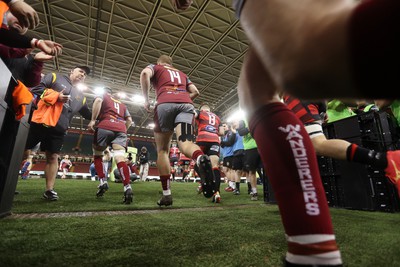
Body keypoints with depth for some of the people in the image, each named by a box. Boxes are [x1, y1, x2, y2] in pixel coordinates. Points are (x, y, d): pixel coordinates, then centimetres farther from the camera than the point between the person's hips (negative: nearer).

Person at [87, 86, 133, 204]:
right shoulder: (122, 104, 34)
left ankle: (103, 181, 4)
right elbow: (129, 120, 24)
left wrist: (93, 120, -6)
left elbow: (98, 101, -4)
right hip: (121, 129, 3)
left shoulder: (102, 95, 21)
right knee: (120, 158, -12)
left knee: (97, 155, 17)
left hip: (105, 127, -3)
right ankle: (127, 187, -29)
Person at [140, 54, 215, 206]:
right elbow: (195, 91, 24)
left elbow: (145, 74, 3)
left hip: (166, 103, -2)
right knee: (185, 143, -15)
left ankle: (166, 194, 1)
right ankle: (201, 159, -51)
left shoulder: (155, 67, 27)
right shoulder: (181, 74, 37)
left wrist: (146, 100, 7)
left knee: (162, 150, 6)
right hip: (186, 104, 3)